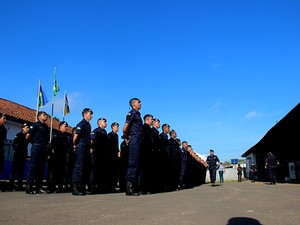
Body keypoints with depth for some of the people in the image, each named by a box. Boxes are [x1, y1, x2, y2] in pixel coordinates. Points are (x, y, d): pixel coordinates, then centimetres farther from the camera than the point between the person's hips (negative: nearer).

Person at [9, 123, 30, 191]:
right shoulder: (19, 135, -4)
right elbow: (13, 144, -9)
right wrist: (16, 150, -1)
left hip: (24, 155, 5)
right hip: (17, 155, -5)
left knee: (21, 170, 7)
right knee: (14, 170, -3)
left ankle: (20, 186, 11)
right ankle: (11, 186, 0)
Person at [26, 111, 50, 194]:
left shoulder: (47, 127, 18)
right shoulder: (35, 125, -2)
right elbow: (27, 136, -6)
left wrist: (46, 144, 10)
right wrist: (34, 142, 6)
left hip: (44, 149, 7)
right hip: (36, 148, -7)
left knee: (41, 168, 6)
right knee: (33, 166, -8)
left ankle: (38, 187, 10)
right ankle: (29, 187, -6)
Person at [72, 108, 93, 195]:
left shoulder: (88, 124, 17)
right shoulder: (81, 124, -10)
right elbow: (75, 136, -18)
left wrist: (89, 147, 16)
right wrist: (75, 145, -5)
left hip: (86, 148, 9)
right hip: (81, 147, -9)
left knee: (86, 167, 11)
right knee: (79, 166, -8)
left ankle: (82, 187, 18)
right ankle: (75, 187, -5)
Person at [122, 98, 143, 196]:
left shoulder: (138, 114, 21)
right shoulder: (132, 113, -7)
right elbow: (124, 129, -13)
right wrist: (127, 137, 3)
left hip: (139, 140, 9)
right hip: (134, 140, -9)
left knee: (137, 163, 10)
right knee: (133, 163, -10)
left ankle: (134, 187, 16)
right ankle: (129, 188, -7)